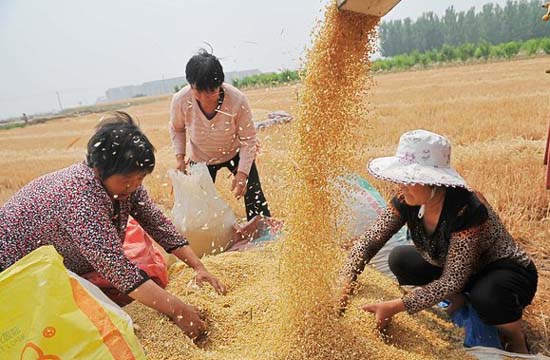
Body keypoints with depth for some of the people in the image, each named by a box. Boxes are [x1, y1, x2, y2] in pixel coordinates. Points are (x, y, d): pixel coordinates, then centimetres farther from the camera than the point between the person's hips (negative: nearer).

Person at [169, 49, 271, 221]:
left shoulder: (238, 100, -34)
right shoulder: (180, 100, -28)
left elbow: (248, 138, -22)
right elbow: (176, 129, -5)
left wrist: (242, 172, -28)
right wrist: (180, 156, -16)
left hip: (235, 153, -1)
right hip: (200, 158, 1)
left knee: (254, 197, 3)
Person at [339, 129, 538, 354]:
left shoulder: (467, 209, -35)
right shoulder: (406, 201, -18)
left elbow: (452, 280, -34)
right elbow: (370, 239, -16)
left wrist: (395, 307, -36)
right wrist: (346, 281, -30)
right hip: (452, 267, 6)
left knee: (486, 295, -37)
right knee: (400, 260, -9)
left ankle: (516, 340, -2)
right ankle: (459, 300, 12)